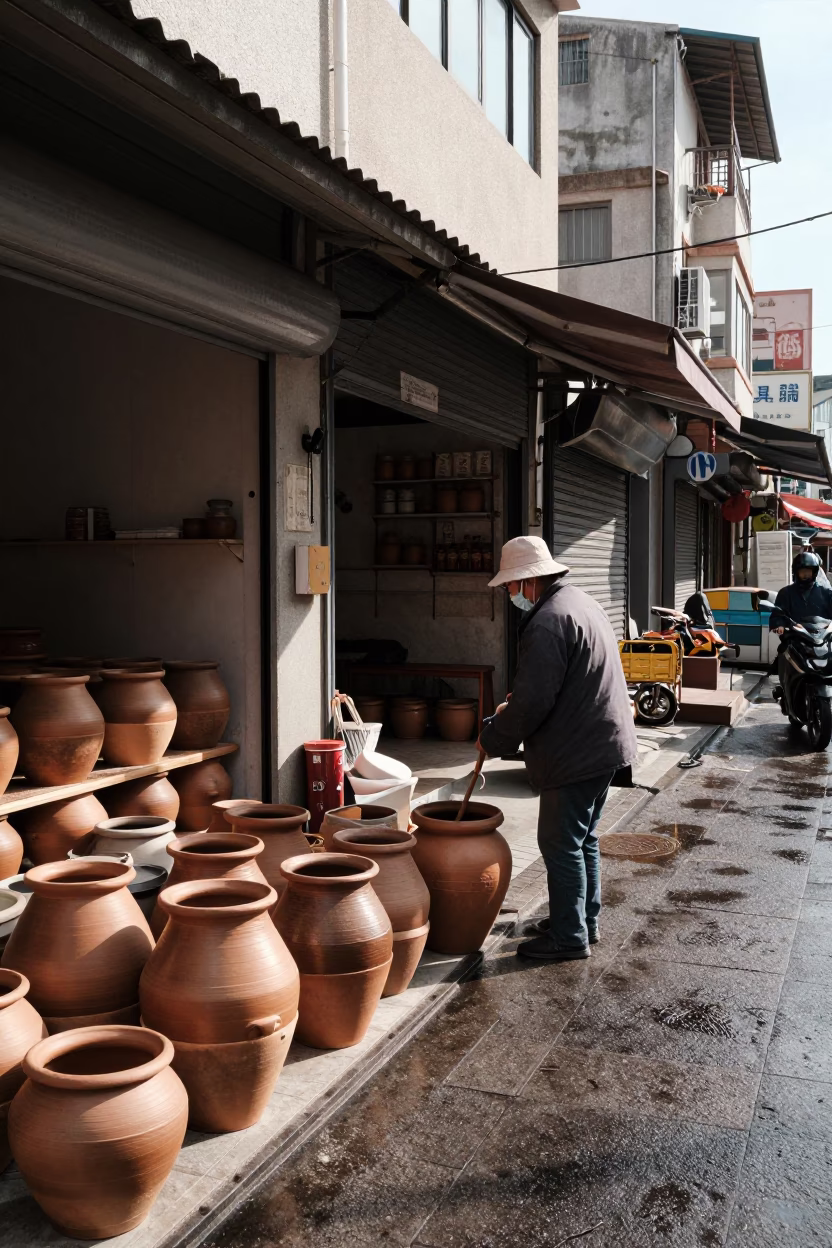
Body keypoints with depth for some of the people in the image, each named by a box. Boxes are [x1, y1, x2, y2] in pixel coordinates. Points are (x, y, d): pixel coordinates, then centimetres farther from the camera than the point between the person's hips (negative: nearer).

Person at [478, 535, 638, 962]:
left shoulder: (548, 622, -21)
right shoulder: (581, 602, 13)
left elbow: (532, 702, -24)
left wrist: (493, 739, -9)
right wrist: (513, 707, 15)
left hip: (575, 754, -10)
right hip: (604, 745, 10)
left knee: (561, 844, 1)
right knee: (583, 839, 20)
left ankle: (569, 937, 10)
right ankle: (585, 921, 32)